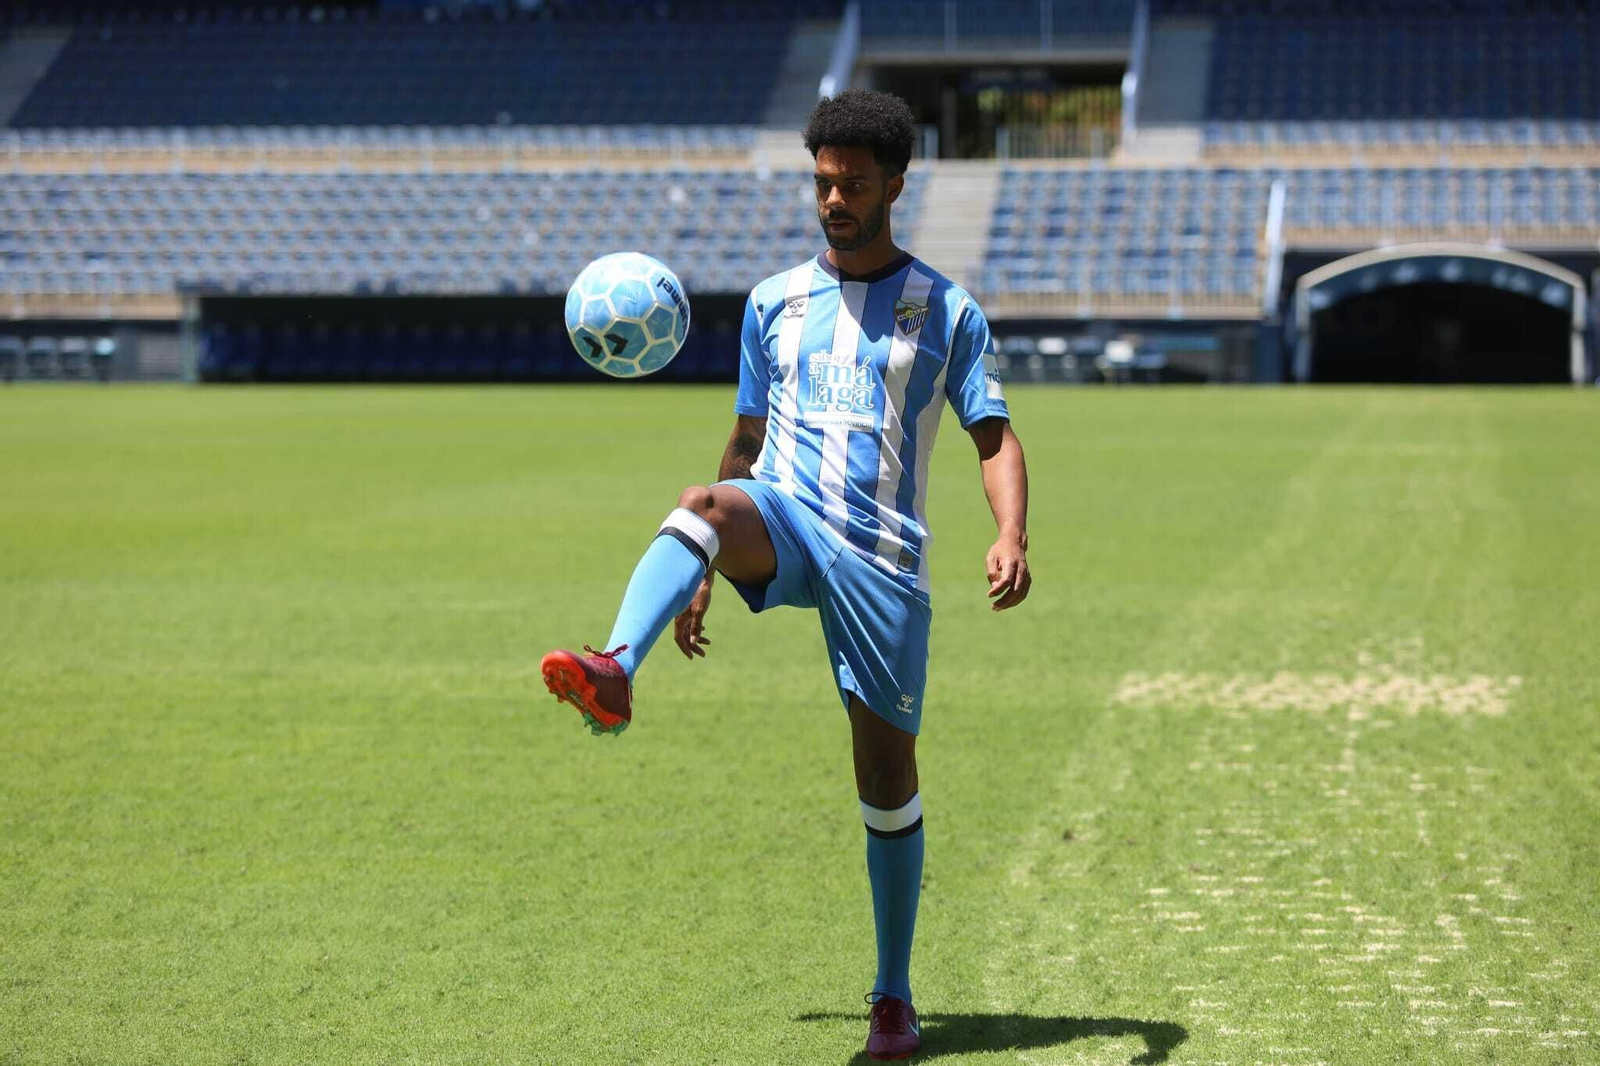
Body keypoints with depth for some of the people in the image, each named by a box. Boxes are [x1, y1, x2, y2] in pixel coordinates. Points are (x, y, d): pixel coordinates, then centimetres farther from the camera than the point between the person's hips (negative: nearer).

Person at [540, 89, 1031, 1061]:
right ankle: (614, 675, -60)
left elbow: (997, 438, 3)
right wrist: (701, 578, 18)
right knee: (708, 502, -36)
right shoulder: (774, 303, 15)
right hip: (782, 518, 1)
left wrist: (1012, 536, -17)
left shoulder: (948, 311, 8)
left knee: (889, 777, 1)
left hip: (882, 553, -1)